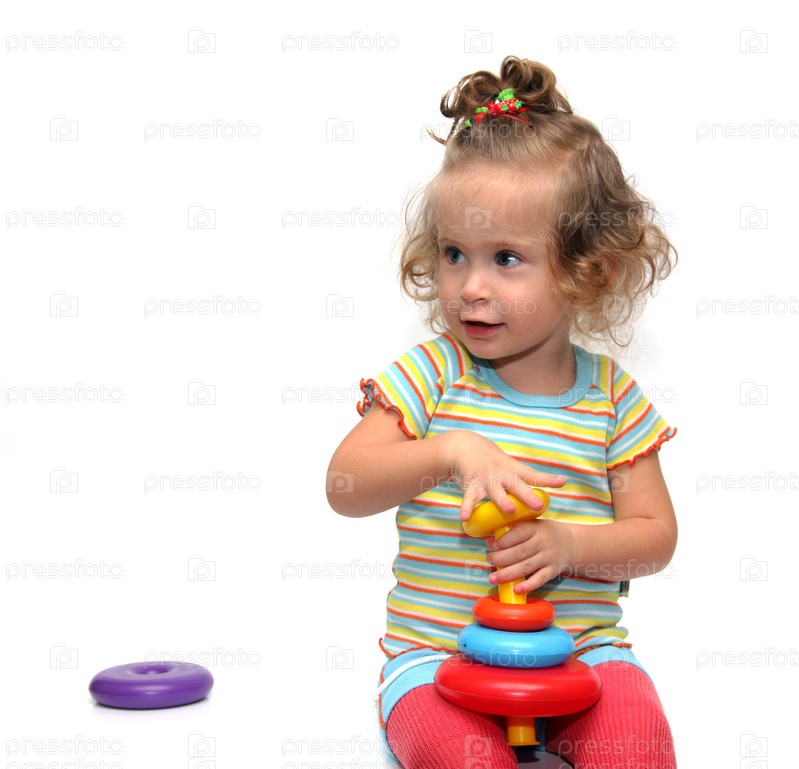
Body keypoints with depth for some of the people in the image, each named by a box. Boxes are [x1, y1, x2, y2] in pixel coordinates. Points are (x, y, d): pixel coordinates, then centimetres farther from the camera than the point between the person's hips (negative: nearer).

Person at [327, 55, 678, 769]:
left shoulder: (612, 395, 2)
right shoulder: (429, 375, -3)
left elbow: (655, 534, 3)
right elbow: (344, 487, -13)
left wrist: (568, 544, -18)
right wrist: (448, 453, -30)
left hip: (581, 646, 2)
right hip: (438, 648, -1)